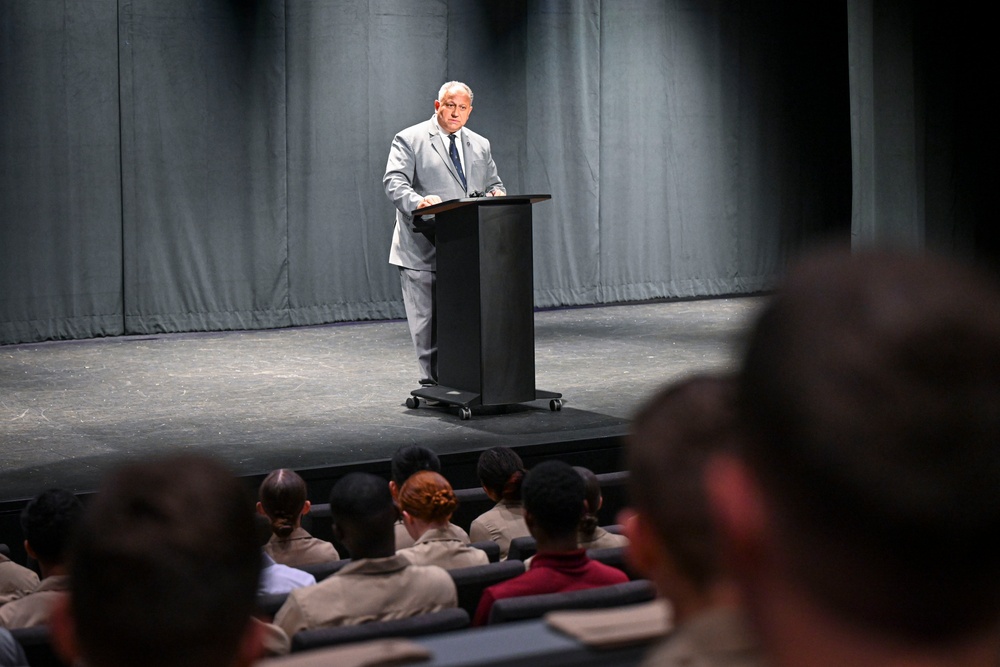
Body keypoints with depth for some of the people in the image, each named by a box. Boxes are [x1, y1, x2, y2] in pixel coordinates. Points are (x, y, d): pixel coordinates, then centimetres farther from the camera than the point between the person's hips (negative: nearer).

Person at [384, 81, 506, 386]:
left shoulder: (480, 145, 18)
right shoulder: (410, 140, 0)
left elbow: (494, 184, 22)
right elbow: (394, 181, -12)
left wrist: (496, 194, -4)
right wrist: (417, 201, -32)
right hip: (423, 250, -4)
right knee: (428, 321, -2)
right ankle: (433, 382, 5)